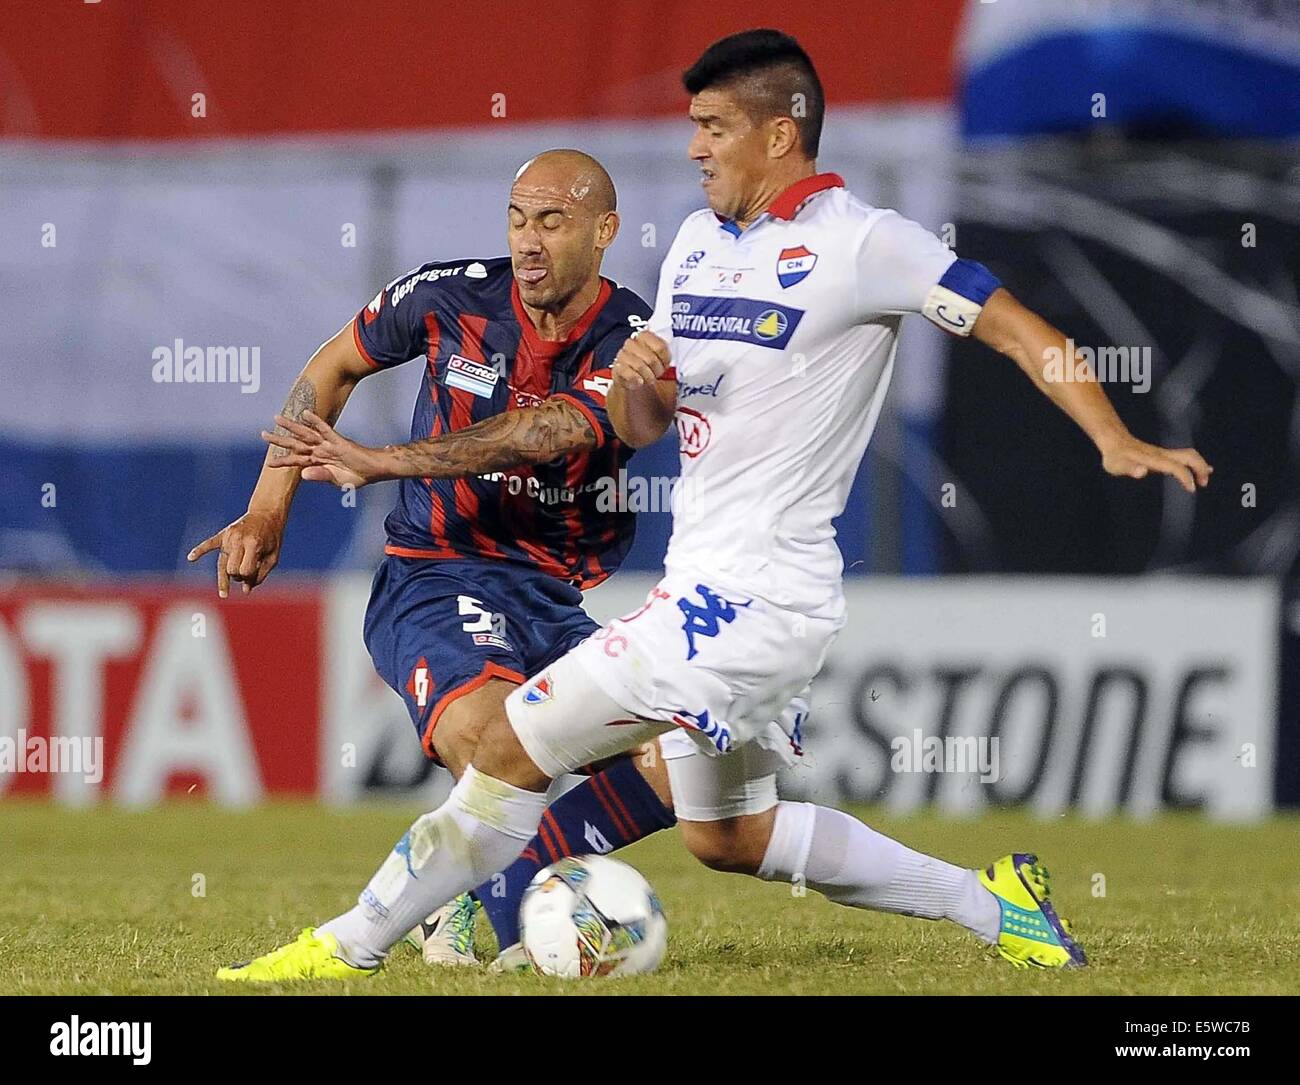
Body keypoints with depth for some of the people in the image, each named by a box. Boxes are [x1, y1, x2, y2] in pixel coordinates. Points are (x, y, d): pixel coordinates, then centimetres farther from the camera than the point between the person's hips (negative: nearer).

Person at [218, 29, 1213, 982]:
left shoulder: (859, 243, -11)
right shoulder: (699, 241, 12)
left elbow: (1017, 329, -9)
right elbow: (641, 429, 16)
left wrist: (1117, 440, -20)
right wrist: (635, 379, -8)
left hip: (755, 601, -10)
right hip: (709, 587, 10)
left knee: (516, 746, -11)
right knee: (728, 836, 20)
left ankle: (351, 946, -1)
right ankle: (992, 903, 25)